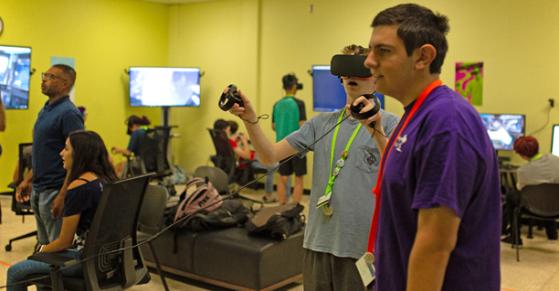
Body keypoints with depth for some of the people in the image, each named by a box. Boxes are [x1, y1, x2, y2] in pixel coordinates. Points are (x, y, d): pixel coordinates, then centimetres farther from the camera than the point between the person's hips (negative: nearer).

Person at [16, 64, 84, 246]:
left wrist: (63, 196, -23)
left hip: (55, 191, -9)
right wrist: (28, 180, 16)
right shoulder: (45, 110, 13)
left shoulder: (69, 113, -16)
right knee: (44, 245, 17)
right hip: (38, 190, 9)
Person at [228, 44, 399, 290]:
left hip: (363, 245, -4)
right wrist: (250, 120, -14)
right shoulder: (322, 122, 8)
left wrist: (377, 131, -34)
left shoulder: (388, 123, -3)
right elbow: (270, 155, 2)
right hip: (319, 240, 4)